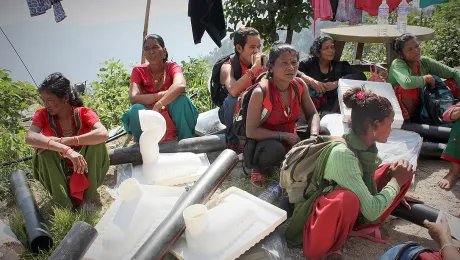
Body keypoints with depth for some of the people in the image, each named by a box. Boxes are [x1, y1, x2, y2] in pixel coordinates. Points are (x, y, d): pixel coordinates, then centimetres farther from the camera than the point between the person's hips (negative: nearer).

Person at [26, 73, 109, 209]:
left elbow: (103, 134, -35)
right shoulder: (42, 114, -10)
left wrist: (63, 141, -38)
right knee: (45, 150, -27)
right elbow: (30, 137, -33)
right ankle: (63, 204, -15)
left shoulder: (84, 113, -14)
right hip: (58, 174, 1)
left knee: (97, 143, -26)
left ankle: (88, 195, -10)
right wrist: (67, 150, -46)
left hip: (84, 172, -1)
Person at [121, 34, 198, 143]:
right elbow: (133, 99, -21)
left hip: (173, 119, -1)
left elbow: (180, 86, -32)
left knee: (181, 98, -27)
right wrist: (162, 95, -30)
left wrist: (157, 106, -39)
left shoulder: (172, 67, -8)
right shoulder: (138, 71, -4)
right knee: (137, 109, -29)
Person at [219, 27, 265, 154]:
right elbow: (233, 91, -40)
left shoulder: (262, 65, -5)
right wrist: (254, 68, -38)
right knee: (233, 99, -34)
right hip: (231, 114, -4)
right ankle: (233, 142, -18)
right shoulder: (228, 67, -19)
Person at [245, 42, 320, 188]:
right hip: (265, 142, -5)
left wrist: (314, 136, -16)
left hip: (292, 141, 6)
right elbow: (251, 131, -21)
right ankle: (259, 169, -2)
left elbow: (313, 114, 4)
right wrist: (283, 135, -24)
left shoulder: (300, 86, -7)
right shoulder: (260, 92, -24)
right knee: (275, 149, -38)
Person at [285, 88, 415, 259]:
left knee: (397, 170, 0)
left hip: (353, 212, 8)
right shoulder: (343, 154, -31)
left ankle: (363, 226, 4)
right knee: (348, 198, -42)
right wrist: (396, 181, -15)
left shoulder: (365, 145, -6)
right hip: (318, 218, -8)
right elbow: (371, 211, -28)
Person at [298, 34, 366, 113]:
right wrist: (311, 81, -24)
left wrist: (336, 83, -16)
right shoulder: (310, 62, 4)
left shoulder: (339, 65, 10)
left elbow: (362, 76, -3)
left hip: (331, 107, 2)